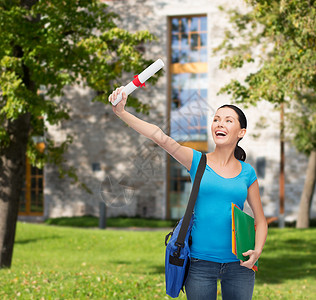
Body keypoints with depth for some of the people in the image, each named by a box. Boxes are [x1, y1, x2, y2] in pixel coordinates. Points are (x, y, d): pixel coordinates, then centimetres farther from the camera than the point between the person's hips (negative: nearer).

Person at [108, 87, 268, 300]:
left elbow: (260, 220, 12)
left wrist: (257, 251, -7)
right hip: (201, 263, -1)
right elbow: (160, 137, -12)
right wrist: (122, 113, -24)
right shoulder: (197, 161, 1)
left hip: (238, 264, 1)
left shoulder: (247, 173, 5)